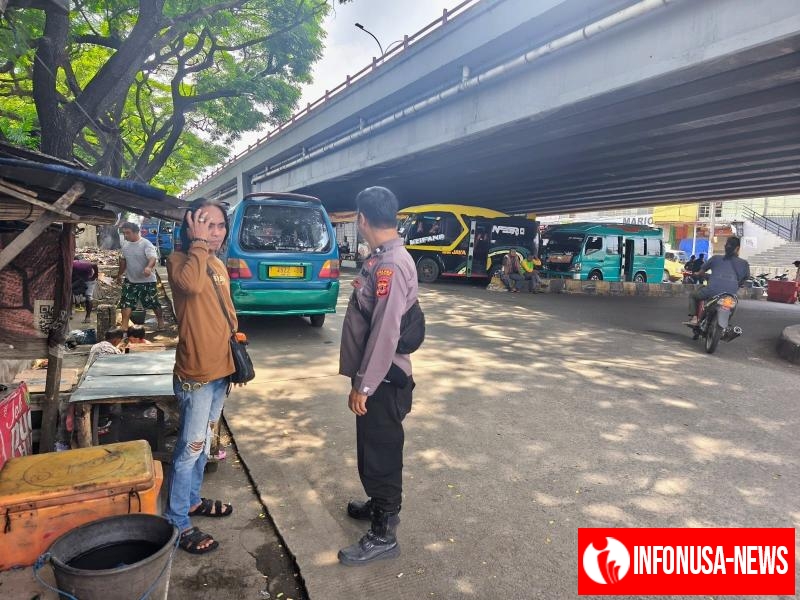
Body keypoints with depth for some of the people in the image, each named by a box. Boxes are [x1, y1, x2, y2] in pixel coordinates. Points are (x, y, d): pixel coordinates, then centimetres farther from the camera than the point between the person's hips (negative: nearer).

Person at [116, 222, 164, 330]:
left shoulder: (146, 244, -17)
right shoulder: (125, 245, 5)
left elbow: (153, 258, -34)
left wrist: (149, 267, -54)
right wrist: (119, 274, 29)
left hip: (147, 281, -5)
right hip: (130, 281, 5)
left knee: (154, 304, 9)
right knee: (126, 303, 0)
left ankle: (160, 319, 34)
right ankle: (124, 327, 6)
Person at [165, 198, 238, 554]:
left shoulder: (219, 265, 11)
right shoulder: (179, 260, -12)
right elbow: (192, 284, -36)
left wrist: (237, 352, 20)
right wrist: (198, 243, -24)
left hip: (220, 371, 8)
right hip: (195, 374, -8)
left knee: (203, 443, 20)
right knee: (190, 448, 0)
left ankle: (192, 500, 37)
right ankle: (177, 523, 13)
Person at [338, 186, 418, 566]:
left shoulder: (390, 264, -22)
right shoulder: (383, 259, 9)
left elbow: (385, 331, -25)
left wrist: (363, 384, -22)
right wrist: (363, 289, 29)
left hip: (383, 379, -10)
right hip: (377, 376, 10)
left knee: (381, 452, 3)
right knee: (374, 449, 24)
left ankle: (383, 535, 20)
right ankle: (380, 504, 44)